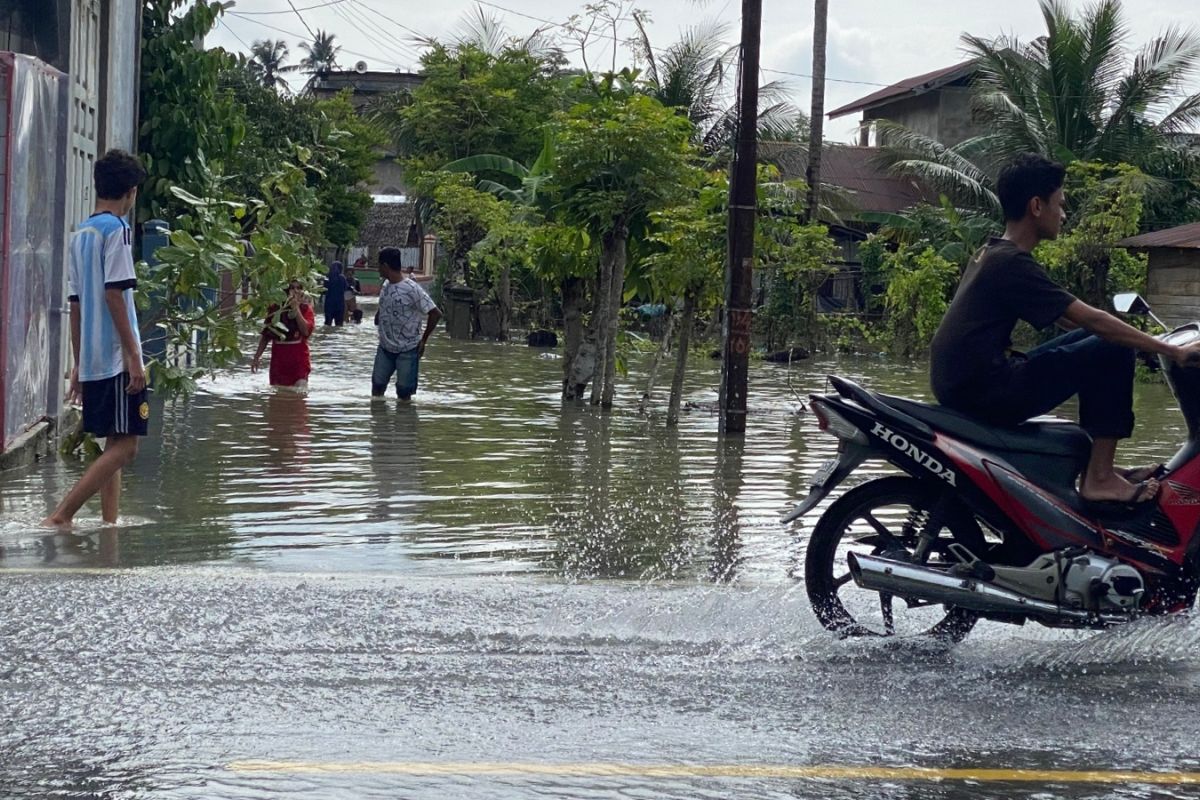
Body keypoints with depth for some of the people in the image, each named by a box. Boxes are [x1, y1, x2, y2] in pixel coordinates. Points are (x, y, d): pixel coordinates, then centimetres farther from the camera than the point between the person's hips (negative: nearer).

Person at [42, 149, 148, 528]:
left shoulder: (80, 233, 15)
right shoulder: (116, 229, -9)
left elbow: (74, 303, 17)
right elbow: (115, 295, -16)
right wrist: (134, 356, -15)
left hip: (91, 359, 9)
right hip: (116, 358, -9)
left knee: (114, 444, 13)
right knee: (124, 446, -9)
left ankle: (110, 526, 10)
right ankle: (60, 517, -18)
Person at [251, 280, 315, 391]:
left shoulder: (306, 309, 3)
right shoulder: (275, 308, 6)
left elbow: (306, 331, -14)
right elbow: (265, 335, 12)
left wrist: (296, 309, -13)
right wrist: (257, 357, 8)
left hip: (299, 357, -2)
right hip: (278, 357, 2)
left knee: (300, 390, -13)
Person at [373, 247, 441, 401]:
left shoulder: (411, 289, -20)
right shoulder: (386, 285, 3)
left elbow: (435, 314, -19)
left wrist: (423, 340, -12)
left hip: (407, 350, -7)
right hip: (385, 347, 7)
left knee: (404, 393, 0)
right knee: (377, 385, 11)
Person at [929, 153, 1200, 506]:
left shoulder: (992, 253, 16)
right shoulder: (1012, 264, -16)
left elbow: (1070, 318, 23)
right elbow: (1094, 319, -18)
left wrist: (1150, 341, 21)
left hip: (958, 382, 10)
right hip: (984, 393, -10)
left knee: (1089, 341, 19)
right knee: (1112, 351, -9)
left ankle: (1098, 464, 18)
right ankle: (1098, 478, -8)